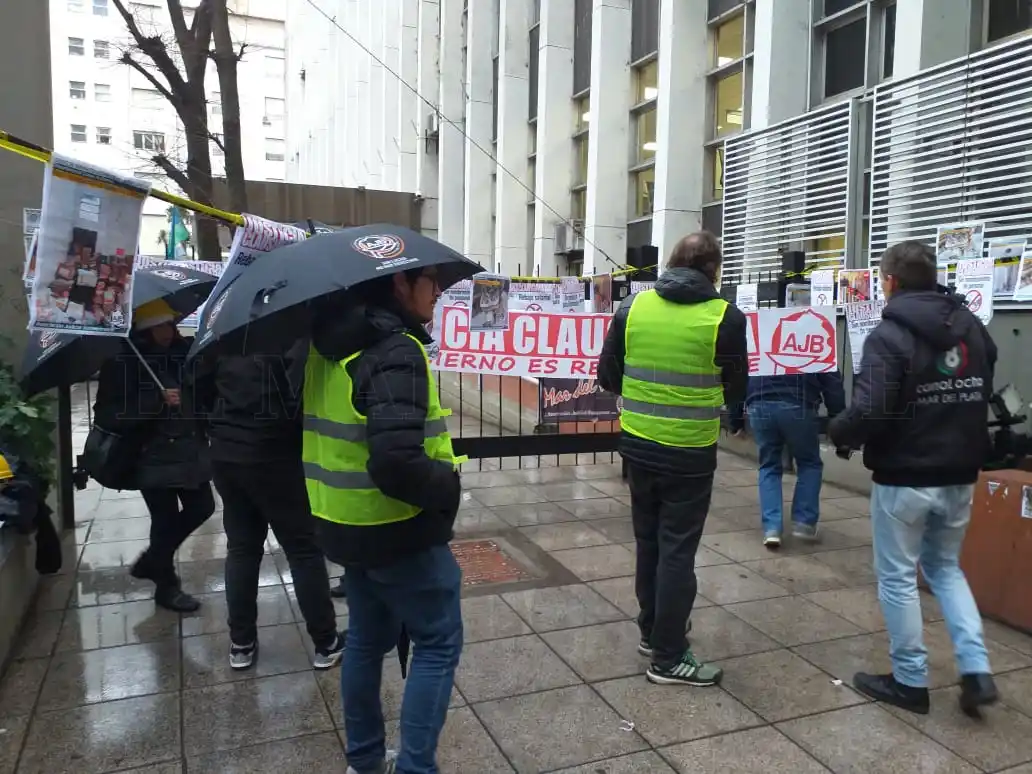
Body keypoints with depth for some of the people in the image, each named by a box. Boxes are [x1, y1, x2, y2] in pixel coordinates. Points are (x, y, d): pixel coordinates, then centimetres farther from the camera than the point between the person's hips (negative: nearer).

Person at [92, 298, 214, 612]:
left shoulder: (185, 350, 2)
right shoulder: (122, 360, -11)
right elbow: (106, 415, -17)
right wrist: (157, 401, -26)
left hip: (189, 450, 6)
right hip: (152, 455, -6)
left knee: (202, 507, 13)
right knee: (166, 519, 1)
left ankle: (151, 560, 36)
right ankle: (166, 586, 24)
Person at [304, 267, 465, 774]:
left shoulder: (329, 343, 5)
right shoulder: (396, 351, -24)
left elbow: (328, 429, 17)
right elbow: (396, 462, -34)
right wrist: (448, 485, -18)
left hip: (347, 522, 9)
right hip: (400, 530, -8)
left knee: (367, 639, 22)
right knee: (438, 644, 8)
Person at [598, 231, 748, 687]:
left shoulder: (633, 308, -3)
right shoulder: (726, 317, -11)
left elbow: (607, 377, 3)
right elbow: (736, 389, 0)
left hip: (638, 445, 4)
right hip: (690, 452, -4)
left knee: (649, 543, 19)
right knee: (677, 551, 6)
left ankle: (652, 632, 34)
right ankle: (668, 658, 15)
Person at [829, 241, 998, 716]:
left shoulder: (889, 335, -18)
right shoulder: (973, 328, 7)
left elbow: (870, 413, -26)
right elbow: (983, 396, 17)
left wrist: (838, 433, -6)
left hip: (904, 478, -7)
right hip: (960, 476, 7)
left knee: (897, 577, 8)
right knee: (945, 567, 23)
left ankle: (910, 681, 19)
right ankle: (976, 671, 15)